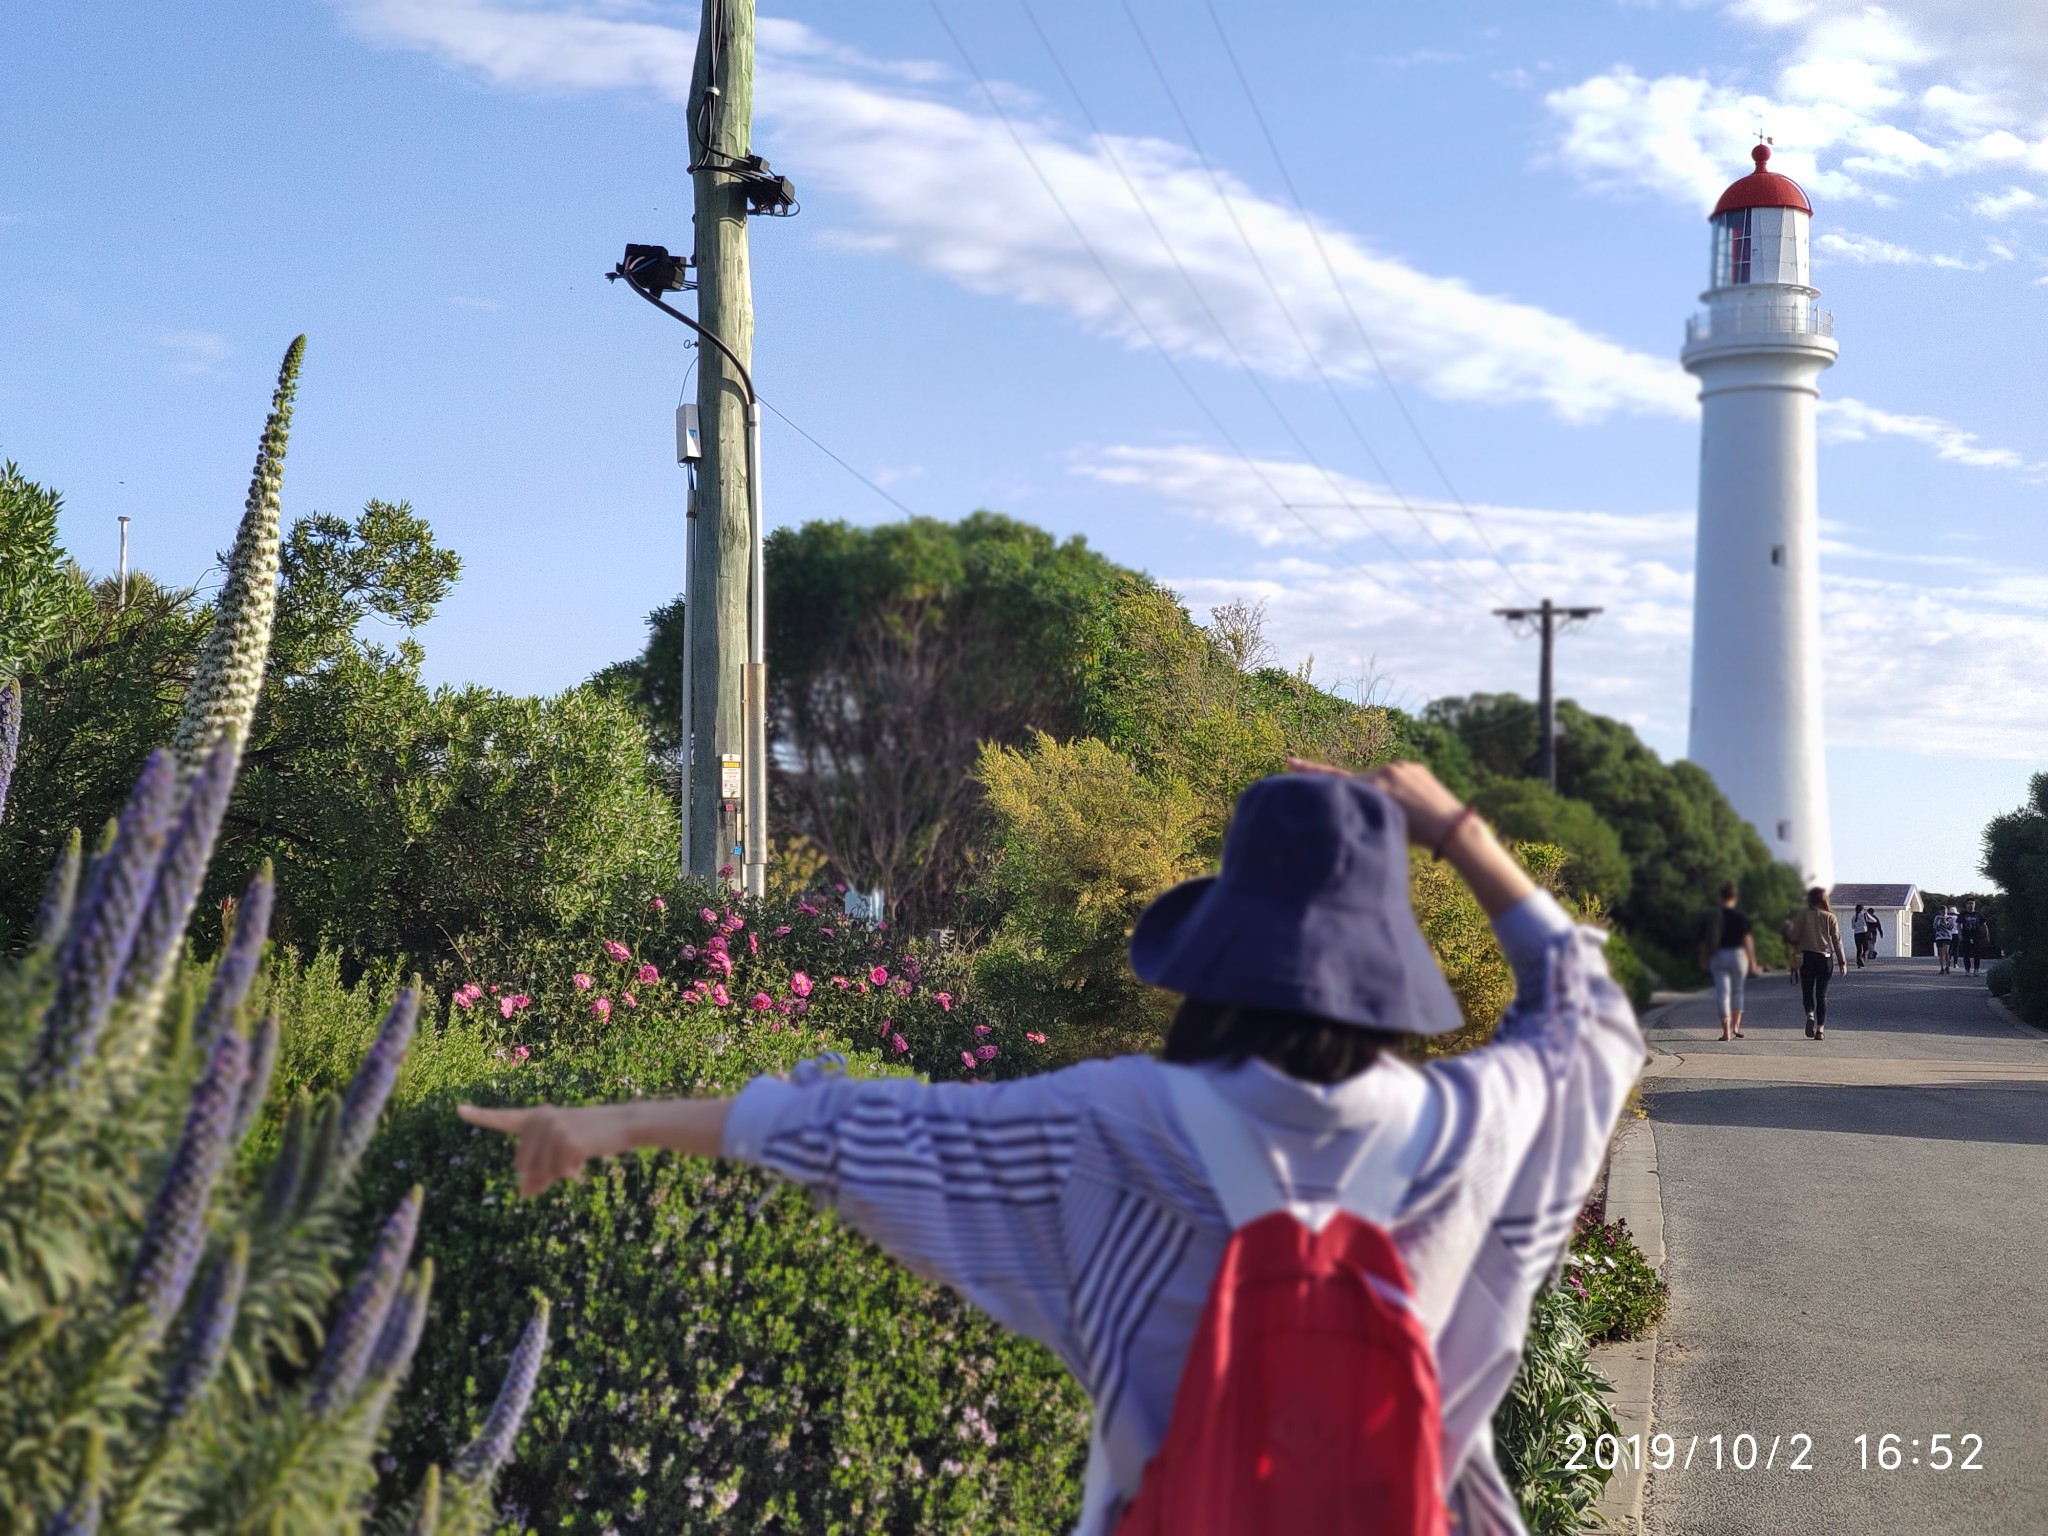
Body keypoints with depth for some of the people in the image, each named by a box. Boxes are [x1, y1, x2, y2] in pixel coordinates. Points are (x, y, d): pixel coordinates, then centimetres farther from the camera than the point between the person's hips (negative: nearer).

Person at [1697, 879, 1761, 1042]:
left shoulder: (1711, 915, 4)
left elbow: (1703, 941, 7)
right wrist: (1752, 960, -10)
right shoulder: (1740, 915, -4)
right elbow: (1747, 938, -11)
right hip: (1737, 954, -1)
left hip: (1717, 956, 1)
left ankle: (1726, 1031, -10)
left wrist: (1704, 961, 17)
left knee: (1722, 993, -1)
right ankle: (1736, 1026, 16)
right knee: (1737, 991, 16)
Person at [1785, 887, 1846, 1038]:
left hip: (1806, 957, -1)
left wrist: (1787, 928, 15)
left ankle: (1810, 1014, -18)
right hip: (1825, 958, 1)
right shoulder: (1830, 917, -2)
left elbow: (1793, 936, -7)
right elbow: (1837, 941, -1)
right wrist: (1842, 962, 4)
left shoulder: (1802, 914, -4)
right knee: (1822, 994, 8)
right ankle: (1820, 1029, 3)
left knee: (1807, 991, 11)